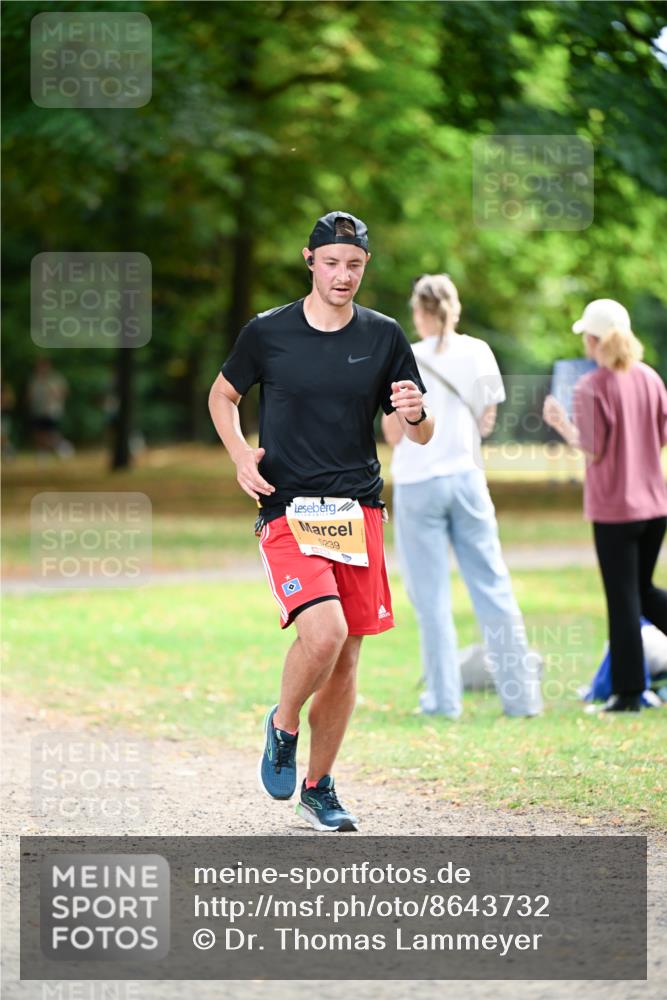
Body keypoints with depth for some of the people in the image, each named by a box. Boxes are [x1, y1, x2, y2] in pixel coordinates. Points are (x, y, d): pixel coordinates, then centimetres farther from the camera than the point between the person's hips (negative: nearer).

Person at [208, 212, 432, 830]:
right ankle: (282, 725, 6)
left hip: (358, 512, 3)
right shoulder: (268, 332, 0)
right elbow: (223, 394, 16)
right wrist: (239, 454, -2)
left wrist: (415, 414, -14)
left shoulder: (384, 337, 5)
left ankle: (318, 788, 23)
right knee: (324, 631, -24)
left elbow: (421, 436, 10)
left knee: (345, 660, 6)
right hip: (287, 512, -3)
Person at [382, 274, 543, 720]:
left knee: (431, 595, 3)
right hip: (467, 477, 3)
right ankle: (523, 694, 4)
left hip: (418, 481, -3)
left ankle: (444, 697, 3)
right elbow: (487, 423, 9)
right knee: (492, 586, 5)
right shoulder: (478, 353, 2)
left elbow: (394, 434, -5)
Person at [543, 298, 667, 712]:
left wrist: (560, 422, -1)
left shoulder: (592, 388, -13)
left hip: (614, 507, -5)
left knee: (623, 599, 1)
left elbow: (592, 449, -14)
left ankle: (629, 691, 5)